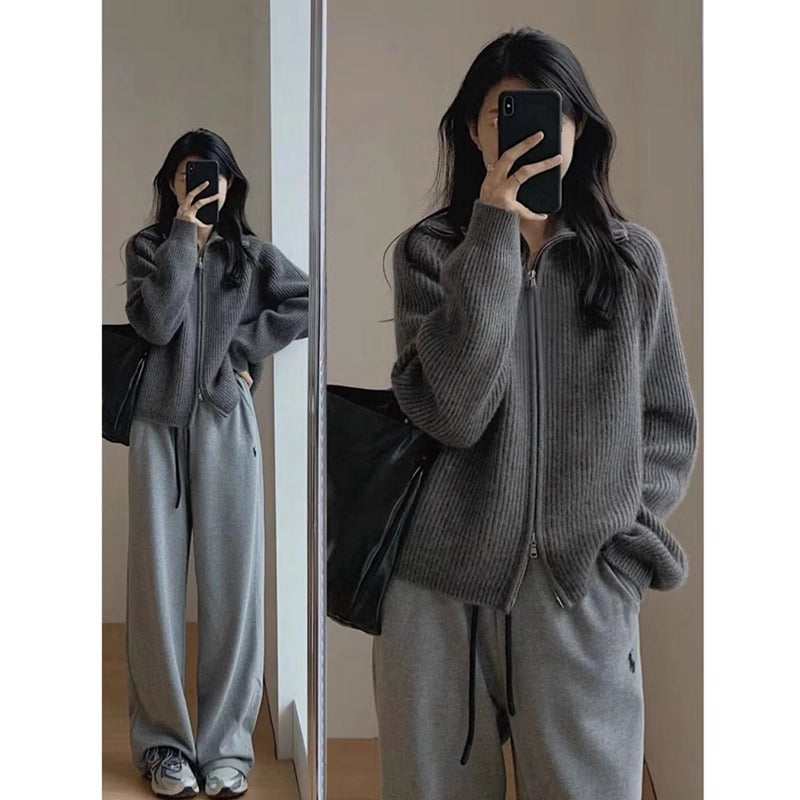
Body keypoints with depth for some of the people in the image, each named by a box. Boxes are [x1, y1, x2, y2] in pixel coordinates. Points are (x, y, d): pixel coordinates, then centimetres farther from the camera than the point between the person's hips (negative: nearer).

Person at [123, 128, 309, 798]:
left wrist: (246, 347, -4)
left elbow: (306, 304, 0)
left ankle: (227, 744, 6)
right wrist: (183, 234, -8)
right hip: (161, 422, 0)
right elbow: (155, 323, -9)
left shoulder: (251, 253, 11)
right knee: (160, 580, -1)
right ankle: (165, 743, 8)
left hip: (226, 423, 0)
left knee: (232, 580, -1)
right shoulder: (148, 247, 9)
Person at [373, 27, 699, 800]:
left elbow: (668, 423, 11)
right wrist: (492, 236, -14)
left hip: (585, 592, 1)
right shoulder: (430, 249, 1)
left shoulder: (634, 257, 6)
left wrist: (623, 548, -2)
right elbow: (452, 410, -14)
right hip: (441, 586, 0)